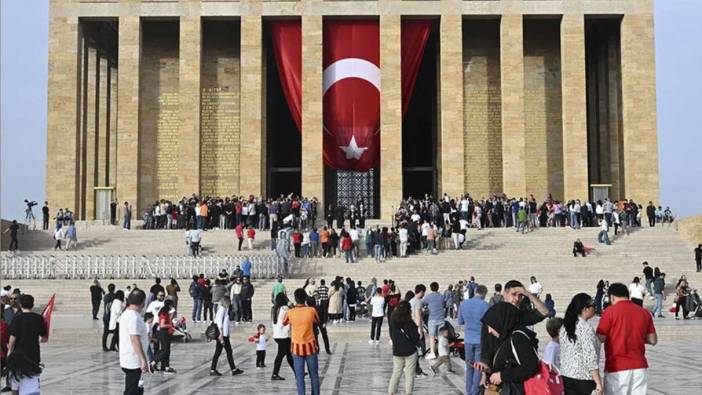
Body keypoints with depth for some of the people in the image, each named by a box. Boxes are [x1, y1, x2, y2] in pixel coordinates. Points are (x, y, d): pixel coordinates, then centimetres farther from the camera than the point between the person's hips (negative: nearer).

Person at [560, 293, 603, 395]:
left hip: (565, 377, 7)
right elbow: (591, 359, -19)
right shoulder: (586, 329, -15)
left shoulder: (564, 327, 8)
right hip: (584, 379, -7)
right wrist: (598, 383, -17)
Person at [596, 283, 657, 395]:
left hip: (616, 368, -4)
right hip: (639, 367, 4)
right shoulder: (644, 312, 6)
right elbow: (653, 340, 10)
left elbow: (600, 338, -9)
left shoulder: (610, 311, -8)